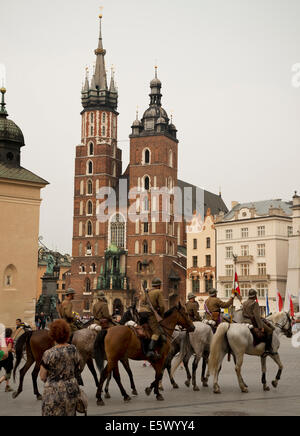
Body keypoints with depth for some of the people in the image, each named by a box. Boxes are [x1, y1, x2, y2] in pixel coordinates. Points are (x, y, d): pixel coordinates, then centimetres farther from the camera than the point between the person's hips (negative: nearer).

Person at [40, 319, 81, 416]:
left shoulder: (49, 354, -16)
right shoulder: (73, 349, -4)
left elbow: (42, 377, -8)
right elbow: (77, 371, 8)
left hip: (54, 392, -4)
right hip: (71, 390, 4)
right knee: (70, 413, 17)